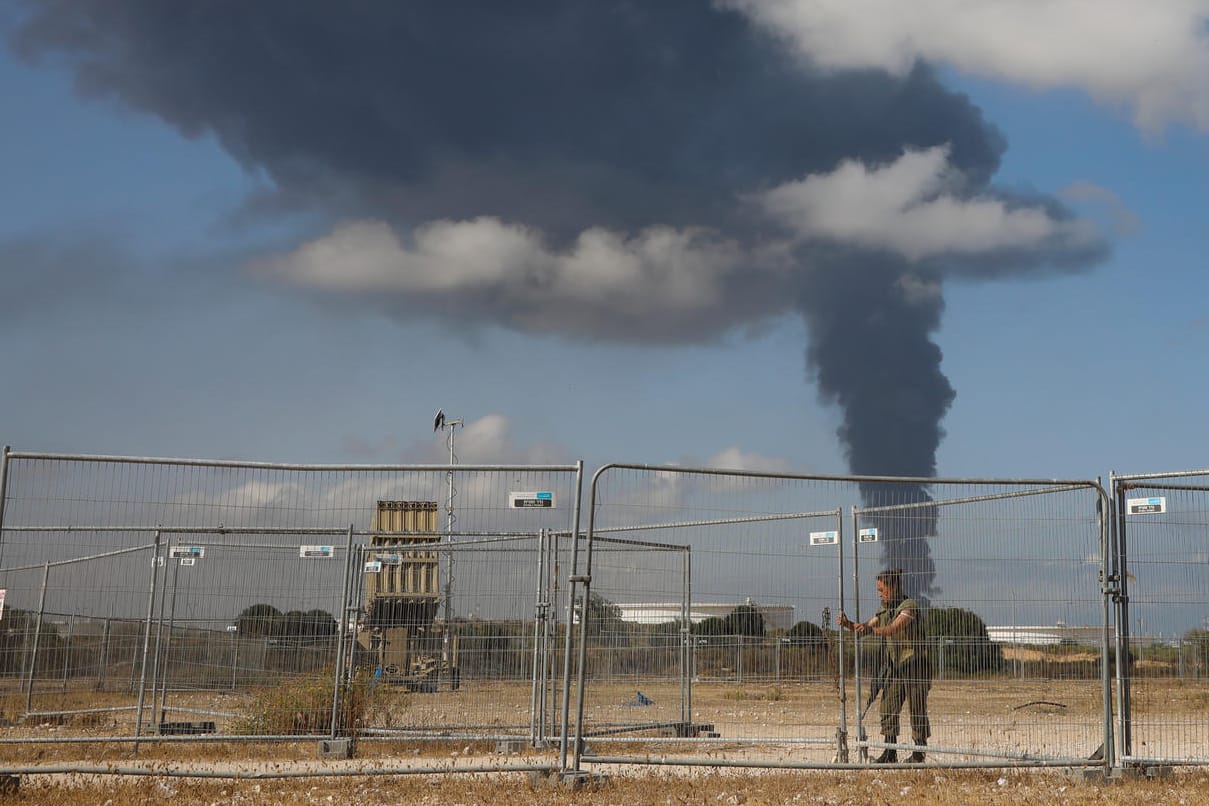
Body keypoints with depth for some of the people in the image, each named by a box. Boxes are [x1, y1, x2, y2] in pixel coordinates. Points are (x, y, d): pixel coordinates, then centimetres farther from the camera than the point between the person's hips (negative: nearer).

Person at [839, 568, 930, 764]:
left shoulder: (909, 606, -14)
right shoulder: (885, 610, 12)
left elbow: (894, 628, -29)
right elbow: (866, 628, 13)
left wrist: (871, 629, -45)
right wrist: (848, 624, -7)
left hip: (914, 664, -8)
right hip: (895, 666, 8)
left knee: (917, 709, -2)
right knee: (888, 709, 3)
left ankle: (919, 753, 6)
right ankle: (890, 752, 7)